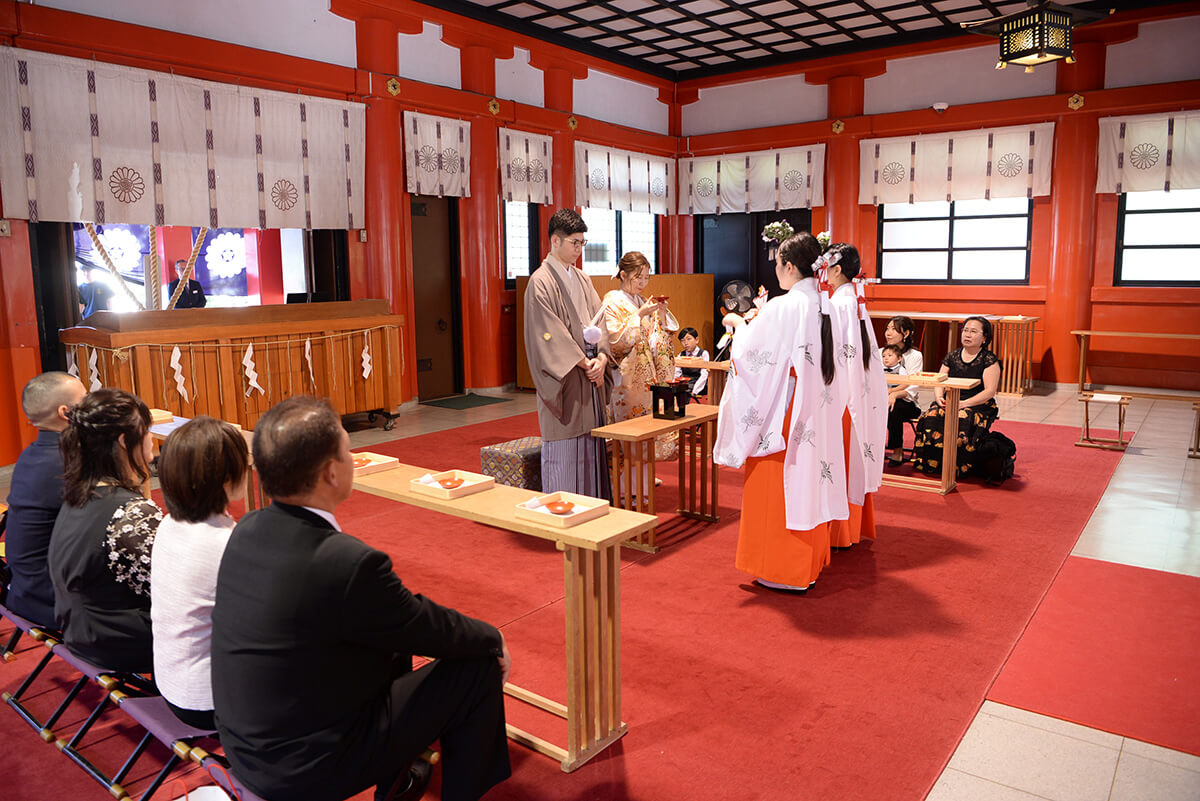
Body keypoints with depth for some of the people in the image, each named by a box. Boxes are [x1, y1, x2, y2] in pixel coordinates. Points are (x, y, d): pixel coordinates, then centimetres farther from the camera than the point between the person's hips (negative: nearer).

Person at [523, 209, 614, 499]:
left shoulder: (581, 279, 14)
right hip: (563, 382, -7)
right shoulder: (540, 282, -9)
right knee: (564, 448, -2)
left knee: (590, 444, 11)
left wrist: (602, 357, -8)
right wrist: (583, 363, -15)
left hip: (590, 379, 7)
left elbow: (597, 321, 9)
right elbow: (549, 334, -15)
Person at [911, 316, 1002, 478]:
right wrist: (939, 398, -10)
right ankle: (930, 464, -21)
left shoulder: (989, 360, 1)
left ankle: (958, 468, -24)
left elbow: (989, 391, -8)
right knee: (930, 418, -28)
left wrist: (964, 403, -20)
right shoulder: (952, 356, 16)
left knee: (962, 422, -37)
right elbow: (939, 383, 14)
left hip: (978, 405, -4)